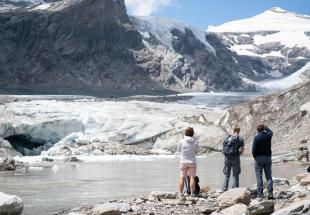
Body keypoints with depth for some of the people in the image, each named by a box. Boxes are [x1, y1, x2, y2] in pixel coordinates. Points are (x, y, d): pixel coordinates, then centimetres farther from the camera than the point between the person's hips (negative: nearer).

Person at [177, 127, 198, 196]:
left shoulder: (181, 141, -8)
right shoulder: (195, 142, -6)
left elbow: (179, 150, 6)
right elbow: (196, 152, 6)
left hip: (183, 162, 0)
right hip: (192, 162, 0)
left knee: (182, 178, 4)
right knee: (192, 177, 3)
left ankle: (180, 193, 1)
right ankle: (192, 193, 0)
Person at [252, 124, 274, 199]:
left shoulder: (257, 137, -12)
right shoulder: (268, 136, 1)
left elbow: (254, 149, -13)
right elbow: (270, 132, 27)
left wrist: (254, 156, 3)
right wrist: (265, 127, 40)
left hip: (259, 158, -4)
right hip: (268, 157, 4)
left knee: (259, 176, 0)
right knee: (269, 176, 7)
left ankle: (260, 193, -3)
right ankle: (270, 193, 0)